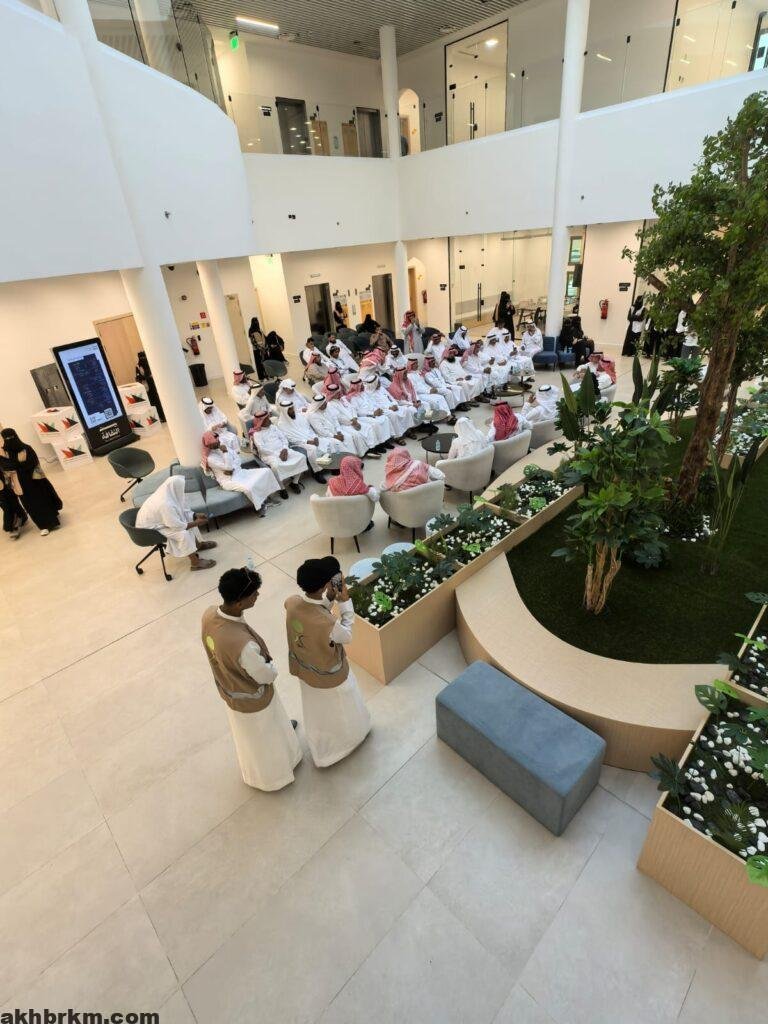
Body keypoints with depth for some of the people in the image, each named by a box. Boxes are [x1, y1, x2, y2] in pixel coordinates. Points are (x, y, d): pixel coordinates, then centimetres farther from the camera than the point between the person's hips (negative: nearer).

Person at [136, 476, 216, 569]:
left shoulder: (167, 494, -8)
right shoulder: (165, 504, -36)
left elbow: (182, 510, 7)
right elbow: (178, 526, -29)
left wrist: (196, 515, -4)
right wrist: (197, 523, -18)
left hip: (157, 521, 10)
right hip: (150, 529, -9)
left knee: (189, 520, 9)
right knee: (183, 534, -23)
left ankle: (198, 544, 26)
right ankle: (196, 563, -13)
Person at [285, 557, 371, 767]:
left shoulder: (292, 603, -24)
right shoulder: (327, 623, -43)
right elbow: (346, 636, -20)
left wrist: (329, 599, -12)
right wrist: (345, 602, -19)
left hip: (304, 669, 7)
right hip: (329, 676, -6)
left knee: (315, 711, 33)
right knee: (338, 711, 27)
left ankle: (321, 752, 59)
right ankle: (349, 736, 58)